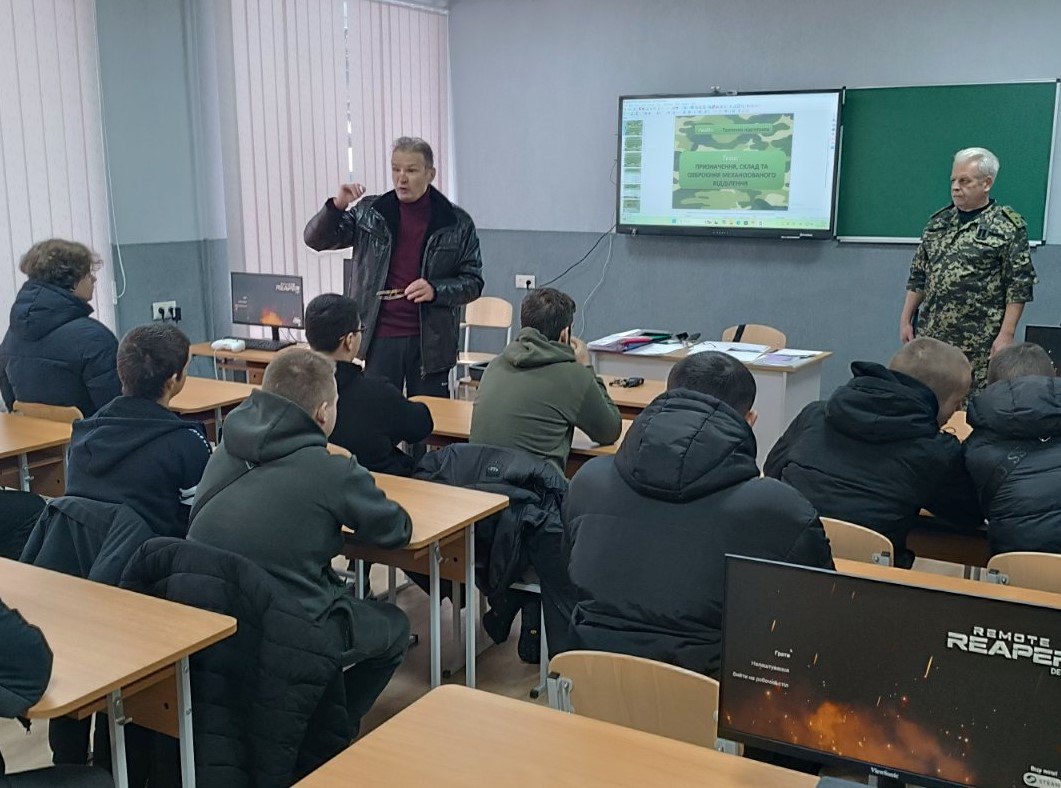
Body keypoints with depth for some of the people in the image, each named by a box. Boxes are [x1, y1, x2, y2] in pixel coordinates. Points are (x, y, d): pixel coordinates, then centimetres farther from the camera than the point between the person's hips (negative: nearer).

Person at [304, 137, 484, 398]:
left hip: (431, 343, -1)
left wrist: (435, 290, -15)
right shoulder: (369, 213, 5)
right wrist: (337, 206, -16)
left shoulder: (457, 224, 1)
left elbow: (473, 282, 4)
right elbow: (316, 239, 3)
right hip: (380, 339, 1)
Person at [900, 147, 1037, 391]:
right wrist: (906, 320, 11)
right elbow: (918, 277, 17)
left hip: (979, 345, -5)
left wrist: (1006, 334, -13)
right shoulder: (938, 221, 13)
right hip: (931, 338, 5)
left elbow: (1019, 286, -7)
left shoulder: (1008, 227, -3)